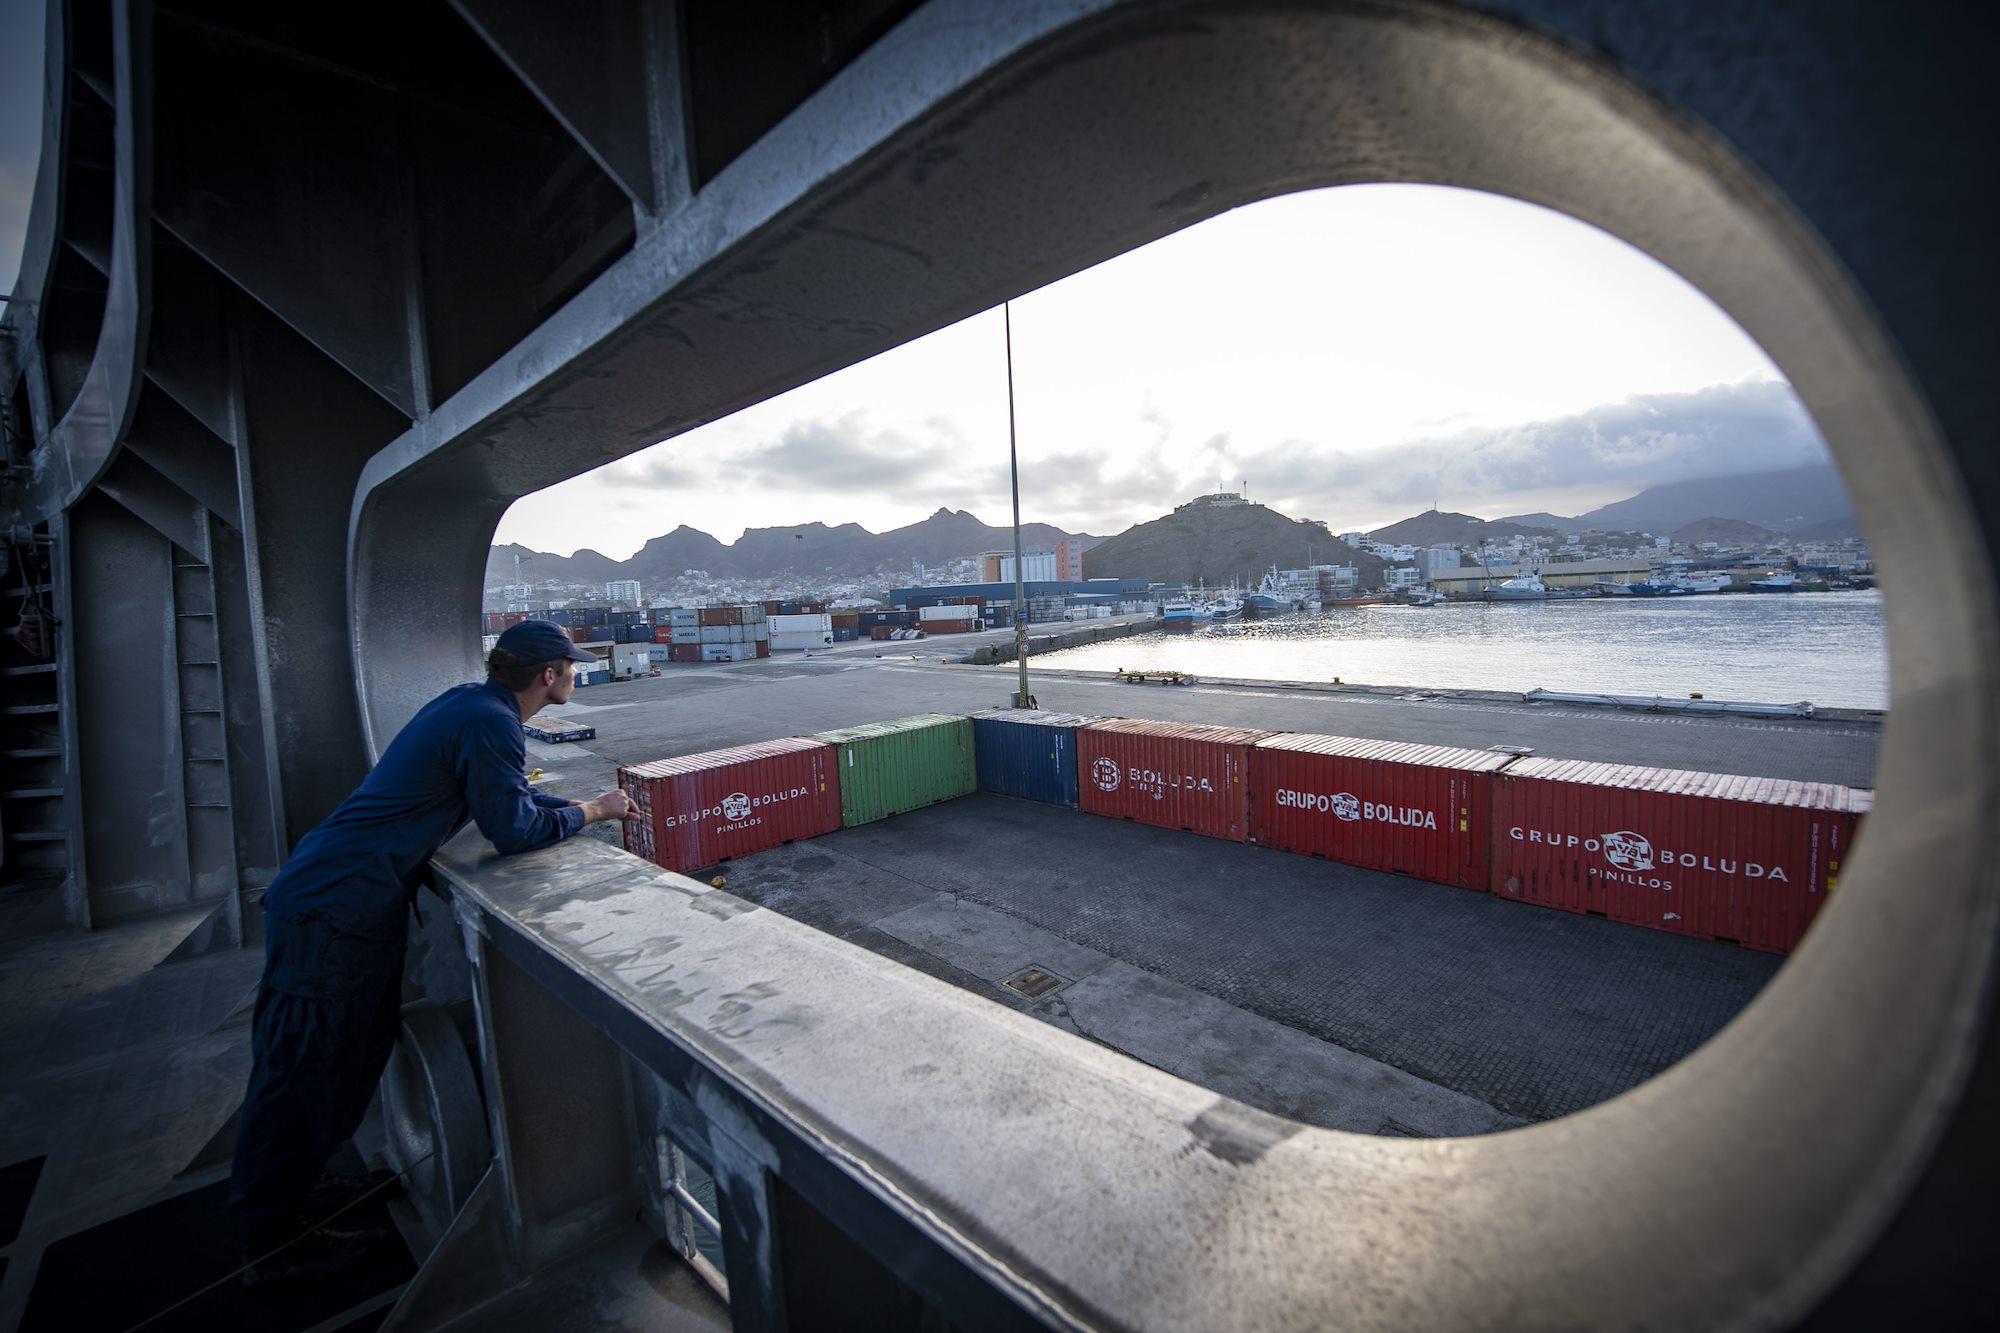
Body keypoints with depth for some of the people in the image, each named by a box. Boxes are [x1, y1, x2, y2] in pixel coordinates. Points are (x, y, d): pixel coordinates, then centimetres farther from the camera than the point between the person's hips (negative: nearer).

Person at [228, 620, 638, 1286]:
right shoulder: (489, 722, -22)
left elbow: (509, 794, 21)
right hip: (333, 912, -10)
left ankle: (298, 1183, 40)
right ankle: (274, 1240, 18)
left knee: (352, 1050, 22)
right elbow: (515, 829, -20)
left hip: (325, 895, 10)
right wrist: (591, 811, -6)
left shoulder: (471, 705, 10)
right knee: (308, 1064, 3)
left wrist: (590, 807, 17)